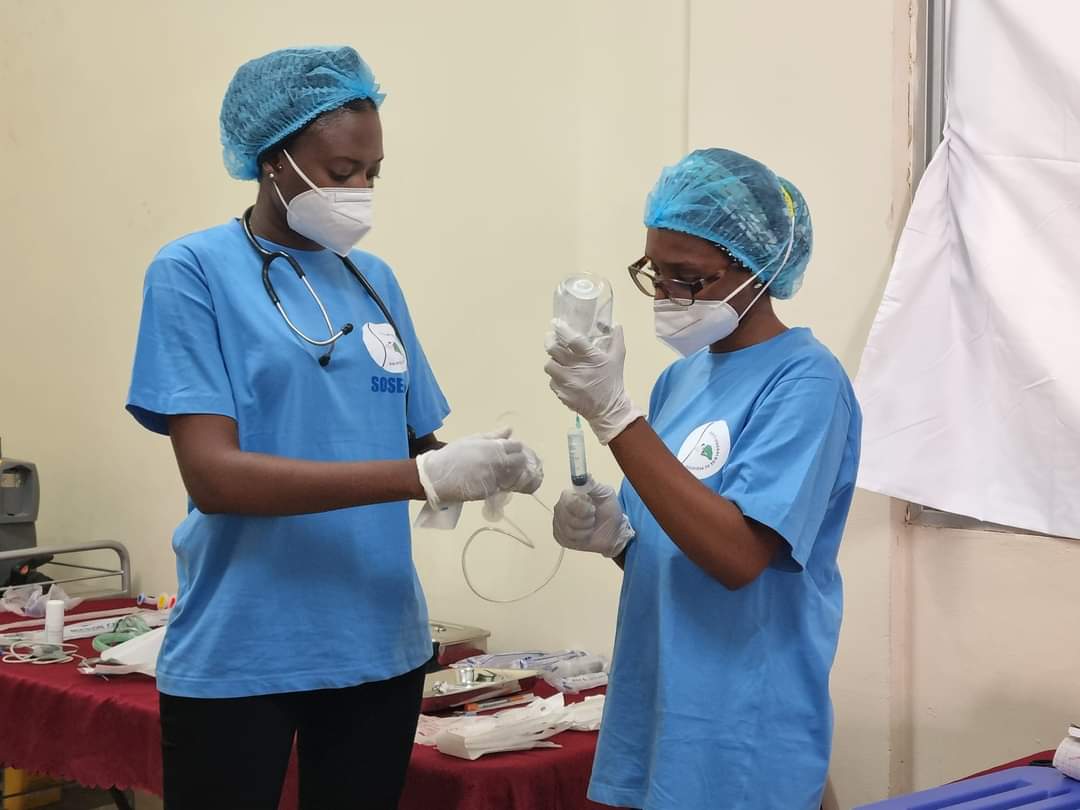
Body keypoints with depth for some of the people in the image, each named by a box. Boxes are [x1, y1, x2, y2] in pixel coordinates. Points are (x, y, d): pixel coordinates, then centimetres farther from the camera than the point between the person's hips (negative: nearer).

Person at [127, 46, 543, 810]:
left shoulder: (374, 279, 9)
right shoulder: (194, 271, -8)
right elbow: (214, 476, -18)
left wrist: (473, 469, -11)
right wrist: (425, 476, -25)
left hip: (381, 644, 5)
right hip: (238, 656, -5)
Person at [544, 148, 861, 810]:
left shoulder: (806, 382, -14)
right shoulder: (682, 377, 8)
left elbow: (737, 556, -24)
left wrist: (614, 414, -26)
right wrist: (614, 536, -6)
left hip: (741, 742, -7)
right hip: (650, 714, 7)